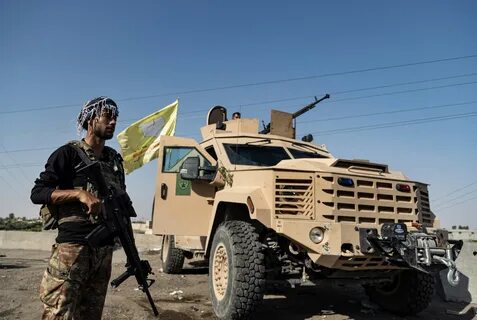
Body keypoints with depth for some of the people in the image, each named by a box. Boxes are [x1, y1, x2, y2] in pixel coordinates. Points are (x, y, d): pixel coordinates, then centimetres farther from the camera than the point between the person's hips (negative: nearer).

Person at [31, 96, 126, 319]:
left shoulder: (115, 159, 15)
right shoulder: (69, 153, -3)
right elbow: (37, 193, -7)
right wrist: (80, 194, -20)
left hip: (105, 249, 6)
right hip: (72, 246, -6)